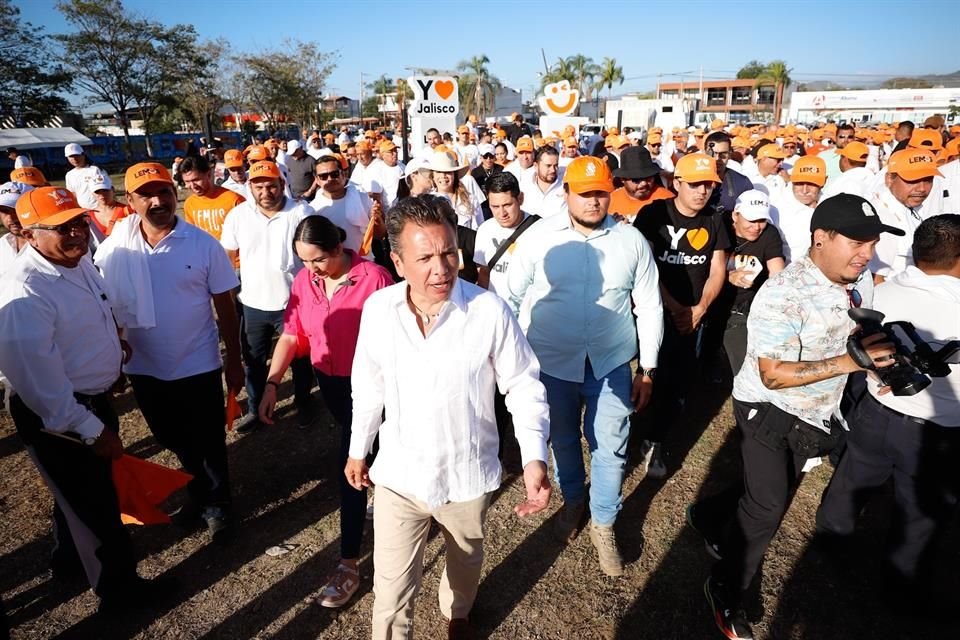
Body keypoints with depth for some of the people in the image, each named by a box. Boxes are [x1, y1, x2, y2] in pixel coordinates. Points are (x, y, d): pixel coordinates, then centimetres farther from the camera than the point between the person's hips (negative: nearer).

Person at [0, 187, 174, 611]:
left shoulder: (79, 261, -2)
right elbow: (37, 377, -28)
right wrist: (92, 431, -21)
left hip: (93, 400, 8)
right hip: (57, 419, -8)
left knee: (81, 491, 28)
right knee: (93, 501, 10)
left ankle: (69, 559, 53)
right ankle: (118, 587, 32)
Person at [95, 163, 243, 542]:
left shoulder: (203, 244, -13)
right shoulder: (114, 247, -7)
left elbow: (225, 308, -7)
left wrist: (234, 361, -4)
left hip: (198, 365, -3)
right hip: (143, 367, 3)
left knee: (209, 442, 11)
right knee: (175, 441, 22)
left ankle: (217, 504, 34)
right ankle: (199, 493, 45)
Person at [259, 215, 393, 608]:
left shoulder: (373, 277, -22)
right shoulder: (303, 281, -5)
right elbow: (290, 336, -2)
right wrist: (271, 384, -9)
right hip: (328, 381, 6)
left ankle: (349, 564, 7)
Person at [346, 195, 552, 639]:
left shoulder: (490, 311, -22)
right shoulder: (377, 309, -13)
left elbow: (524, 385, -11)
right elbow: (368, 386, 2)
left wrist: (534, 457, -23)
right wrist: (358, 450, 11)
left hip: (468, 475, 0)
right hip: (398, 475, 0)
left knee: (465, 564, 28)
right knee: (391, 591, 9)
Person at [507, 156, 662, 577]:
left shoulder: (632, 241, -3)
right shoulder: (540, 236, -7)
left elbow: (649, 308, 3)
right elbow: (513, 296, -3)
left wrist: (648, 369, 4)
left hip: (611, 362, 1)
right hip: (551, 361, 0)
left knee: (611, 447, 7)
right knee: (562, 439, 19)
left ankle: (603, 524, 31)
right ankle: (573, 501, 47)